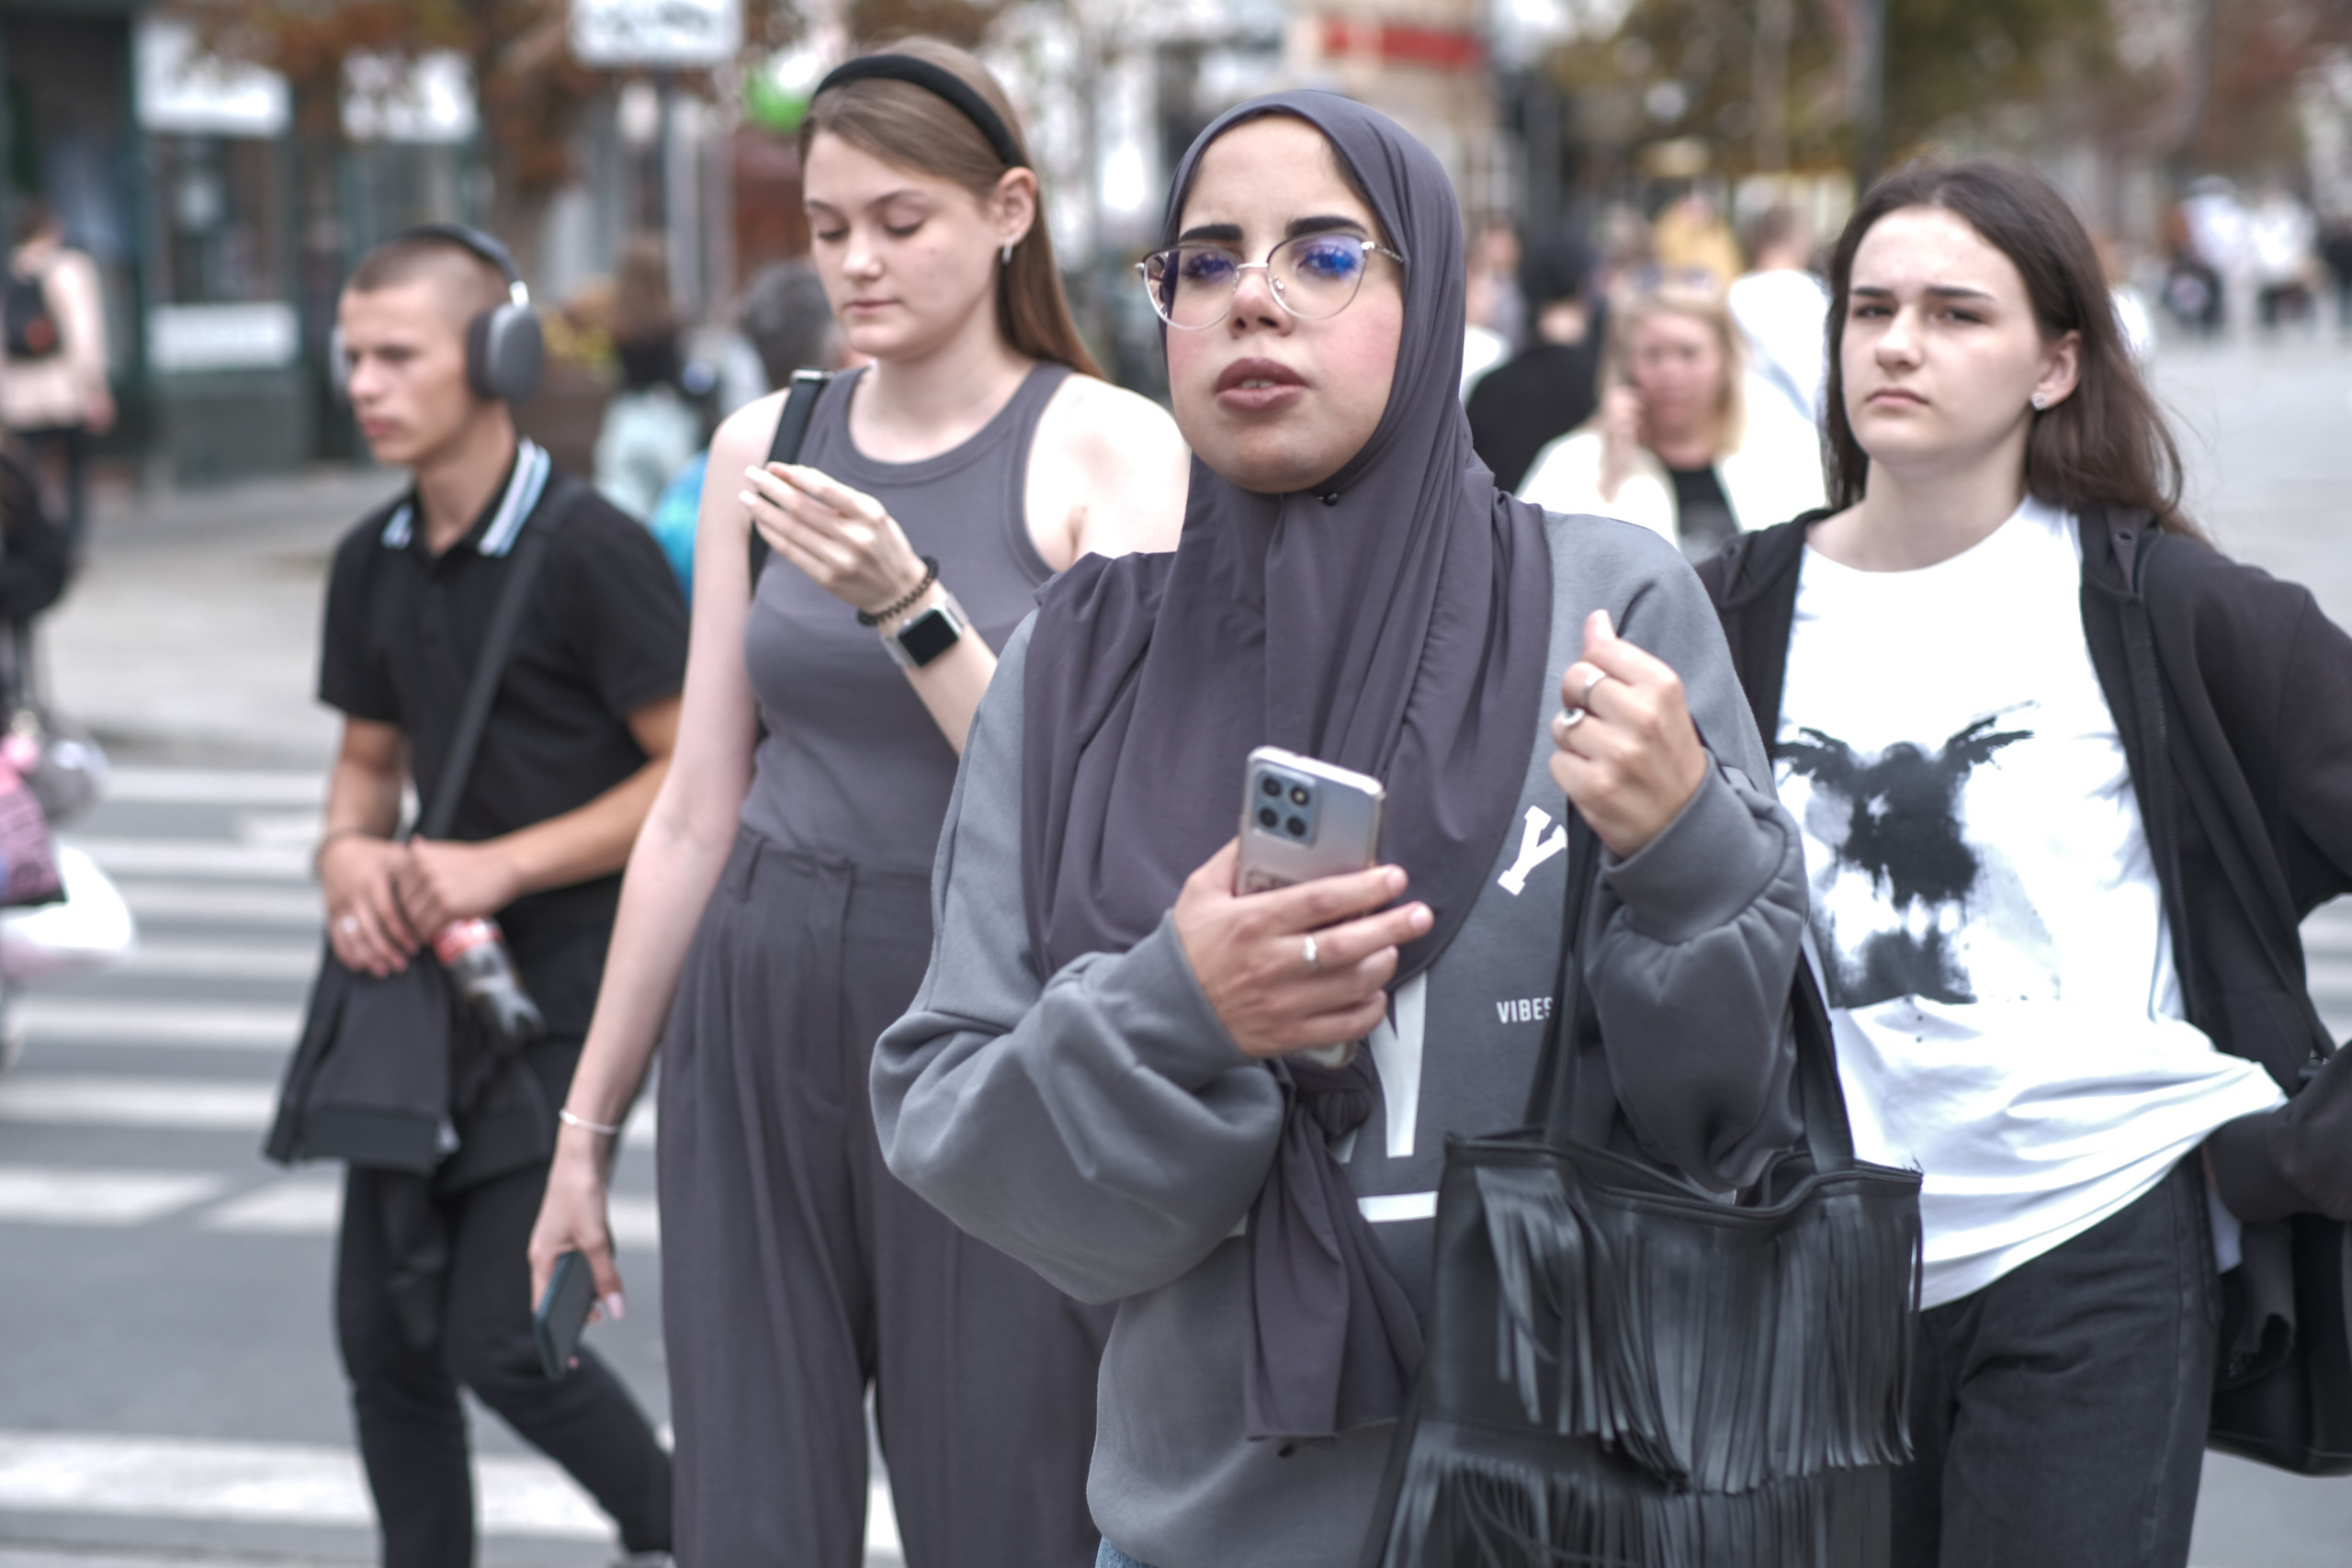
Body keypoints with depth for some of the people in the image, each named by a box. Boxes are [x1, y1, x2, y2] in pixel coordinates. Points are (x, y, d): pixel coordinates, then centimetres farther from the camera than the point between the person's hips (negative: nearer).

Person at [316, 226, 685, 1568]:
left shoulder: (590, 550, -13)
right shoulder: (372, 564, 8)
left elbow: (700, 776, -13)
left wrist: (501, 866, -19)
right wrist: (351, 856, -3)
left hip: (564, 987, -7)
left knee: (500, 1336, -8)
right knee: (384, 1334, 7)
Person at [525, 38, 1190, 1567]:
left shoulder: (1108, 445, -4)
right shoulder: (763, 449, 9)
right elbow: (697, 814, 12)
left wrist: (908, 604, -21)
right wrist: (589, 1121, 13)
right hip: (761, 1026, 4)